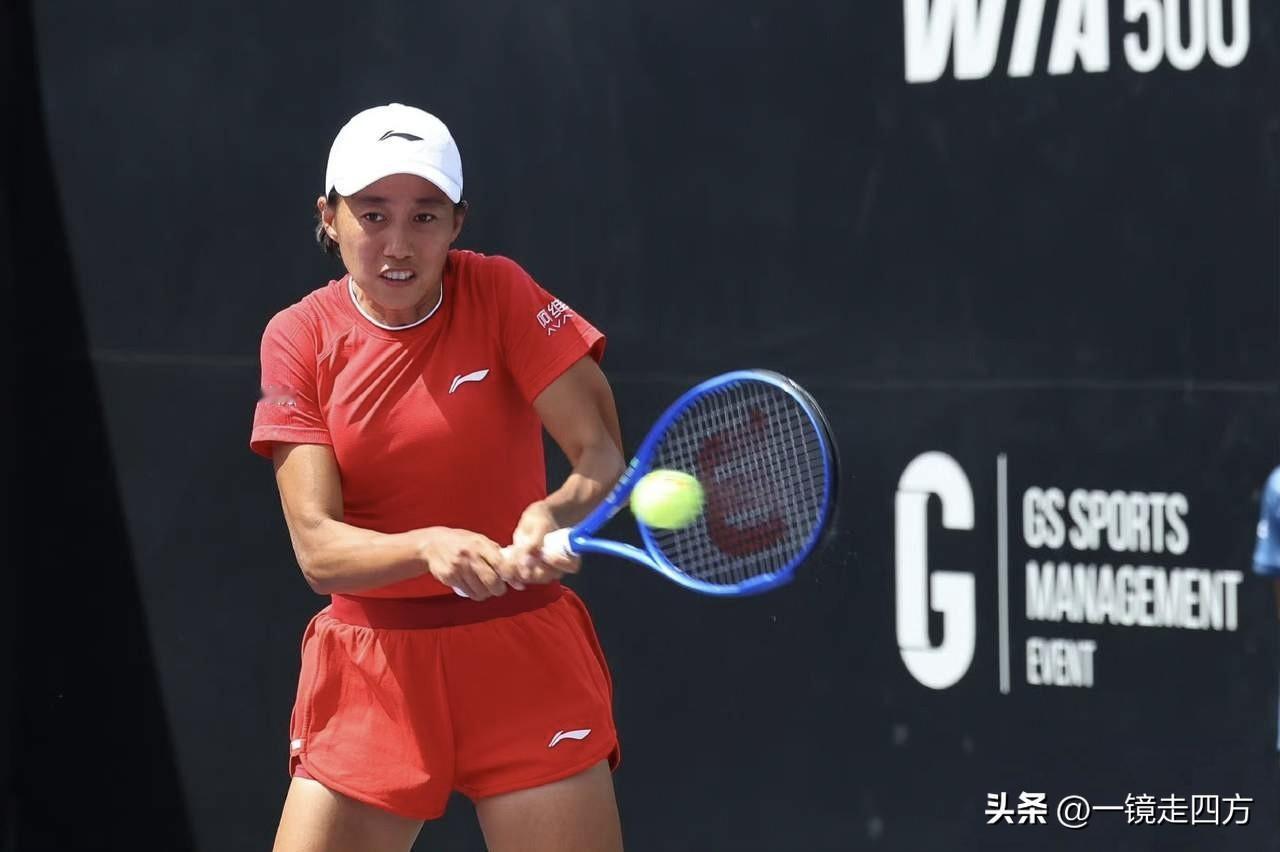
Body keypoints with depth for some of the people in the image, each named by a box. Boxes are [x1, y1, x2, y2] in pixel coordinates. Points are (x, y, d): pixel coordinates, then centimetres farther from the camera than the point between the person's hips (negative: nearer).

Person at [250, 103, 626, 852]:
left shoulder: (498, 294, -6)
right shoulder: (301, 338, -4)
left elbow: (603, 453, -13)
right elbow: (318, 547, -12)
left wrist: (557, 513, -36)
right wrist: (430, 548, -32)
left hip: (524, 661, -1)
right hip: (371, 673, 1)